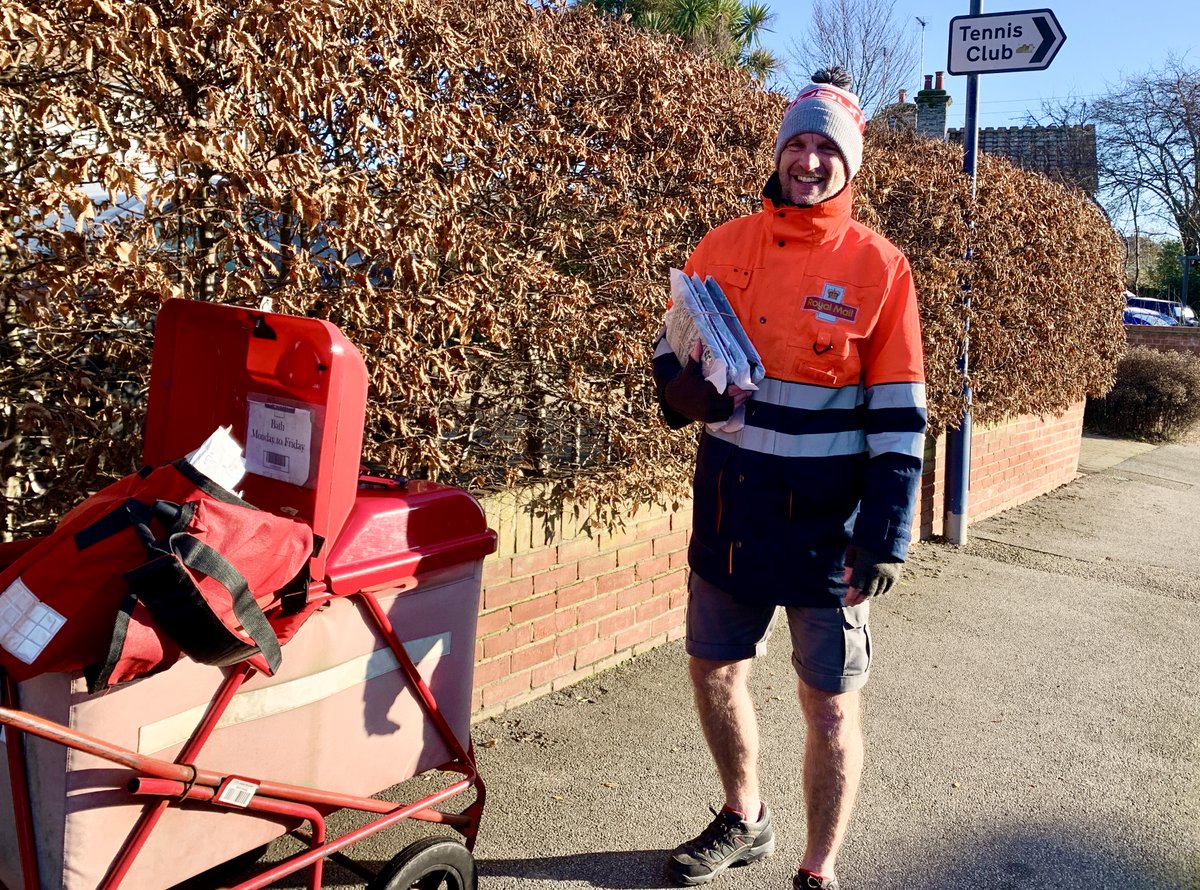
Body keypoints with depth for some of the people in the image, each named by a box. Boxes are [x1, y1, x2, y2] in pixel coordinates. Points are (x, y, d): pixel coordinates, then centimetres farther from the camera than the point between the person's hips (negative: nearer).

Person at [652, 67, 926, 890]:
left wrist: (886, 536, -12)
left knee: (831, 706, 5)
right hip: (729, 507, 4)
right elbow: (672, 349, 11)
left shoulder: (879, 267, -6)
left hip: (827, 524, -4)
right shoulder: (723, 248, 3)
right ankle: (744, 820, 43)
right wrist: (683, 386, -13)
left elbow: (899, 414, -7)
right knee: (714, 669, 17)